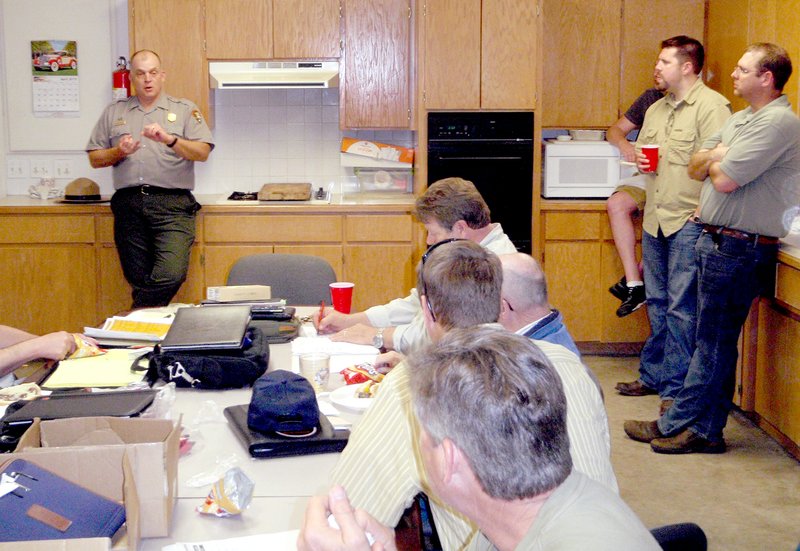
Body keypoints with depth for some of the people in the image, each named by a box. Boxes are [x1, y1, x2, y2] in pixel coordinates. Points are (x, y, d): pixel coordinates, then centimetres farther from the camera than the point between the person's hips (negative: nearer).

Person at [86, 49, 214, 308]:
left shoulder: (185, 110, 11)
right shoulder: (114, 112, 18)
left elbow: (202, 152, -1)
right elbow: (95, 159, 17)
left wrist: (169, 140, -16)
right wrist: (119, 152, -3)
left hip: (171, 202, -3)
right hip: (129, 204, 3)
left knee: (171, 275, -21)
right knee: (138, 281, 3)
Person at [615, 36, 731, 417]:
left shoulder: (711, 106, -10)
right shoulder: (656, 109, 17)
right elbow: (641, 150, 29)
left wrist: (702, 210, -20)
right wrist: (641, 161, 6)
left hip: (687, 222, -8)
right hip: (655, 218, 8)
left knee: (681, 308, -4)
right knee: (657, 303, 15)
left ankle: (675, 388, 3)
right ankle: (653, 376, 25)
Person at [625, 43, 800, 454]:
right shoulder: (740, 119, 17)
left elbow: (724, 179, -22)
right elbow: (696, 168, 15)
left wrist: (716, 158, 0)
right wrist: (716, 155, -6)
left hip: (739, 247, -10)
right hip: (718, 241, 10)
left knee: (714, 340, -1)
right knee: (713, 339, 12)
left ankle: (681, 425, 5)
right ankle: (701, 426, 19)